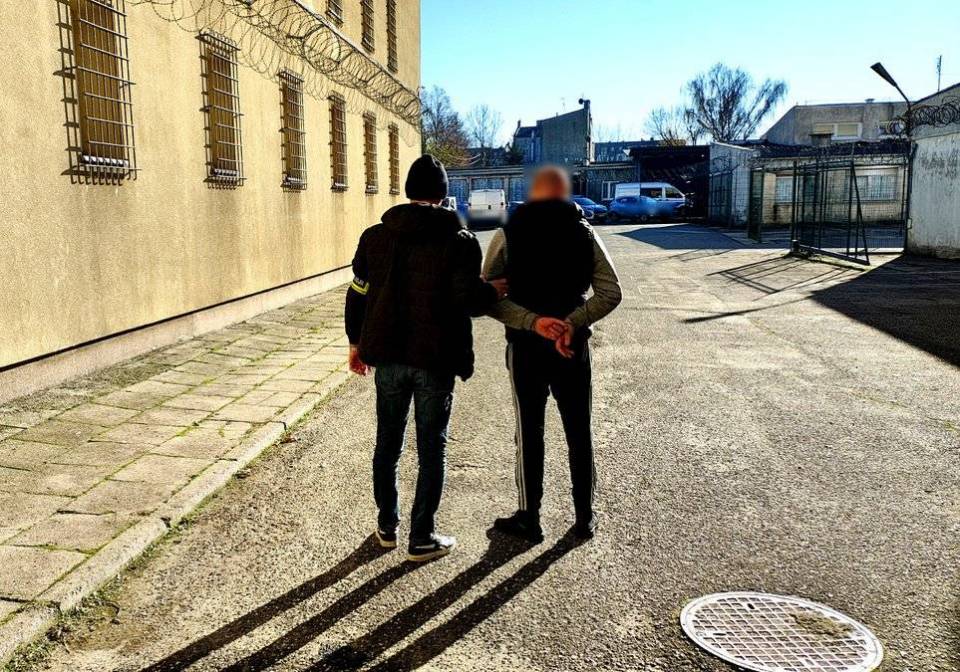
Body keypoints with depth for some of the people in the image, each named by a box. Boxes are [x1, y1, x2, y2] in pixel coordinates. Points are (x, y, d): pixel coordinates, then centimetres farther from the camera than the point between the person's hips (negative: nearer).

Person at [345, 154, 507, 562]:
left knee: (387, 443, 17)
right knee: (431, 450, 8)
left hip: (388, 356, 3)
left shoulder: (375, 236, 2)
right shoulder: (460, 241, -9)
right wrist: (494, 291, 5)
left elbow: (357, 295, 6)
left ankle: (387, 526, 29)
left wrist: (357, 342, 18)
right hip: (435, 359, -3)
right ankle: (421, 538, 15)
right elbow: (467, 299, -16)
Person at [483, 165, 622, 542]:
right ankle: (584, 518, 22)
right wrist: (573, 323, -18)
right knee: (579, 434, 12)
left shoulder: (508, 234, -3)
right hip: (574, 348, 1)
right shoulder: (583, 232, 0)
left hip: (525, 347, -1)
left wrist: (532, 322, -18)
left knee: (529, 433, 10)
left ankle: (529, 519, 18)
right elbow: (610, 292, -9)